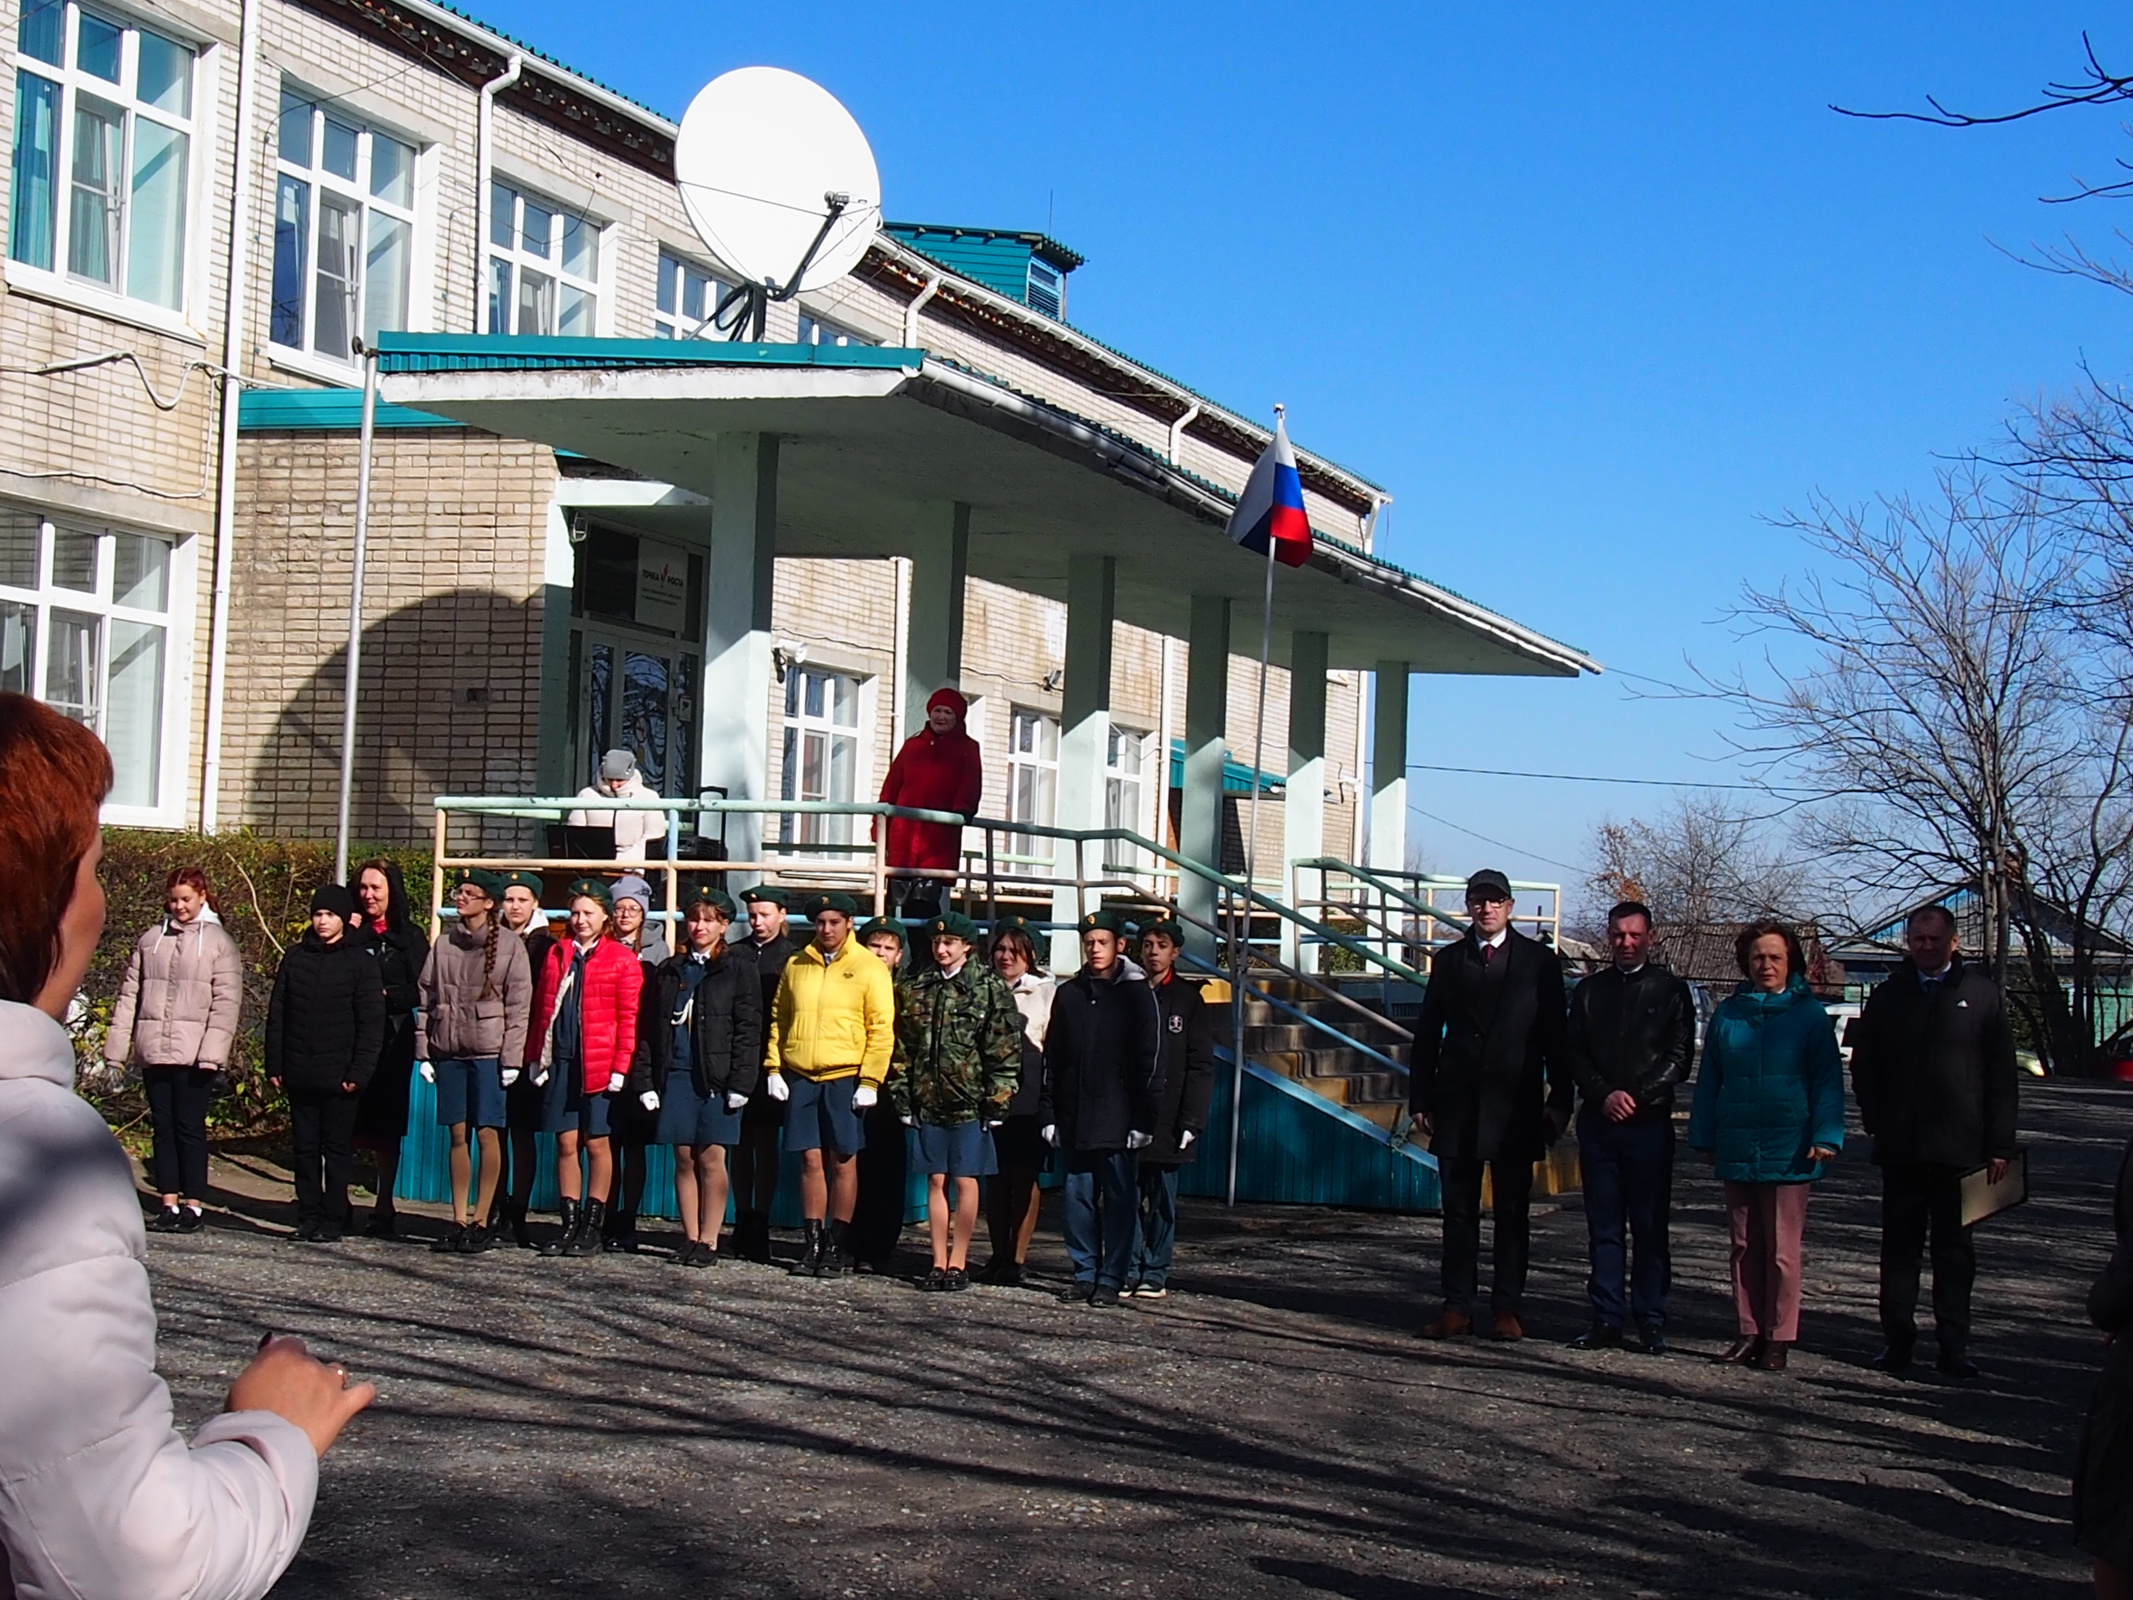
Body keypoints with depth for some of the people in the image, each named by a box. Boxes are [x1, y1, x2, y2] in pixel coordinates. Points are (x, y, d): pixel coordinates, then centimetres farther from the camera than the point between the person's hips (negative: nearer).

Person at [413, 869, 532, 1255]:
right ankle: (458, 1221, 11)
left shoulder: (510, 945, -2)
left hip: (488, 1053, -4)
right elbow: (425, 997, 12)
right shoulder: (444, 944, 10)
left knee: (487, 1134, -4)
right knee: (458, 1135, 7)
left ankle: (481, 1223, 1)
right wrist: (423, 1051, 6)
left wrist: (511, 1057, -10)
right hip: (448, 1051, 4)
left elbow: (519, 1005, -4)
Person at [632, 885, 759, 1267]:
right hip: (676, 1074, 4)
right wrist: (644, 1080, 4)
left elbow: (747, 1030, -2)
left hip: (717, 1076, -3)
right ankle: (690, 1238, 9)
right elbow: (648, 1030, 13)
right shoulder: (668, 971, 14)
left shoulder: (738, 970, 3)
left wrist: (740, 1082, -10)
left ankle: (708, 1242, -1)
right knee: (684, 1160, 4)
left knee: (711, 1159, -4)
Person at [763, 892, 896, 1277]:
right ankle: (813, 1243, 11)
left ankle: (837, 1246, 9)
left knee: (842, 1160, 2)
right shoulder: (796, 965, 10)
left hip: (845, 1078, -3)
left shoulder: (870, 968, -1)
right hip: (800, 1078, 3)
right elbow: (778, 1020, 15)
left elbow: (881, 1029, -4)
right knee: (811, 1160, 4)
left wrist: (870, 1081, -10)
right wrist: (773, 1068, 5)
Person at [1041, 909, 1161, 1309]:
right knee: (1079, 1197, 6)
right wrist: (1048, 1115, 7)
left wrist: (1144, 1120, -7)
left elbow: (1149, 1062, -2)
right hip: (1075, 1118, 4)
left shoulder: (1136, 993, 1)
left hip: (1118, 1119, -4)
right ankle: (1084, 1274, 15)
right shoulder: (1068, 994, 11)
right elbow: (1051, 1060, 13)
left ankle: (1111, 1279, 4)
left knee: (1119, 1199, 0)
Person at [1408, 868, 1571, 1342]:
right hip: (1457, 1103, 2)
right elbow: (1428, 1033, 11)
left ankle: (1507, 1308, 8)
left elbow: (1555, 1036, 3)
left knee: (1513, 1211, 3)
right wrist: (1420, 1098, 6)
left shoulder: (1540, 961, 4)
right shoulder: (1448, 960, 10)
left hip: (1515, 1105, -2)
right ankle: (1457, 1306, 8)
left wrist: (1560, 1099, -3)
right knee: (1459, 1209, 4)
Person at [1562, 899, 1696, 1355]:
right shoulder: (1589, 990, 14)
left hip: (1649, 1124, -3)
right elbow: (1573, 1053, 9)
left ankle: (1651, 1322, 3)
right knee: (1604, 1227, 4)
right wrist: (1605, 1095, -7)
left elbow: (1679, 1059, 0)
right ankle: (1607, 1320, 7)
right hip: (1598, 1121, 3)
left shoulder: (1670, 991, 5)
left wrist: (1637, 1097, -11)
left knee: (1650, 1227, -1)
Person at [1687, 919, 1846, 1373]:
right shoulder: (1728, 1015, 9)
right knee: (1745, 1246, 9)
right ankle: (1750, 1332, 16)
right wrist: (1703, 1137, 9)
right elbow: (1709, 1080, 13)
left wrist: (1826, 1136, -10)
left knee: (1782, 1250, 0)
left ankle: (1779, 1337, 5)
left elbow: (1827, 1080, -1)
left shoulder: (1809, 1015, 0)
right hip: (1737, 1149, 4)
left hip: (1788, 1150, -4)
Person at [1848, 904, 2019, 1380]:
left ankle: (1954, 1346, 9)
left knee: (1955, 1250, 5)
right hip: (1900, 1149, 1)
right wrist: (1877, 1123, -4)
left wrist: (1999, 1144, -4)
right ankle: (1896, 1340, 11)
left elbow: (2001, 1074, 2)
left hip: (1961, 1146, -1)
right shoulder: (1887, 996, 8)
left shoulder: (1982, 995, 3)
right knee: (1900, 1246, 6)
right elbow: (1863, 1067, 10)